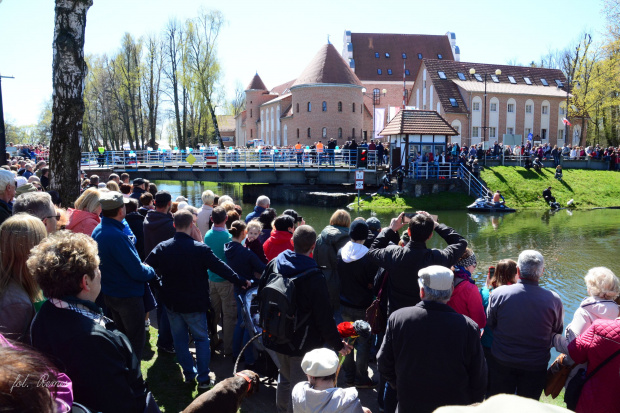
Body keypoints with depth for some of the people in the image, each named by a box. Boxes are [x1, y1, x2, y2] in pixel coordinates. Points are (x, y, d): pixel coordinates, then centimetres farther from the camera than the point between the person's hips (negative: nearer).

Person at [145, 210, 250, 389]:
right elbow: (221, 268, -13)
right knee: (201, 338, 10)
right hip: (194, 304, -3)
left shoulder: (162, 248, -8)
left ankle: (189, 373, 28)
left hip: (171, 302, 3)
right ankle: (203, 378, 13)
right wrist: (241, 281, -2)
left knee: (180, 339, 17)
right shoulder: (200, 249, -18)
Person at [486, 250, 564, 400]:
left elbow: (489, 324, -3)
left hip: (501, 363, 0)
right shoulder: (553, 300, -18)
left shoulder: (498, 294, -19)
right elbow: (557, 333, -1)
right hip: (536, 365, 0)